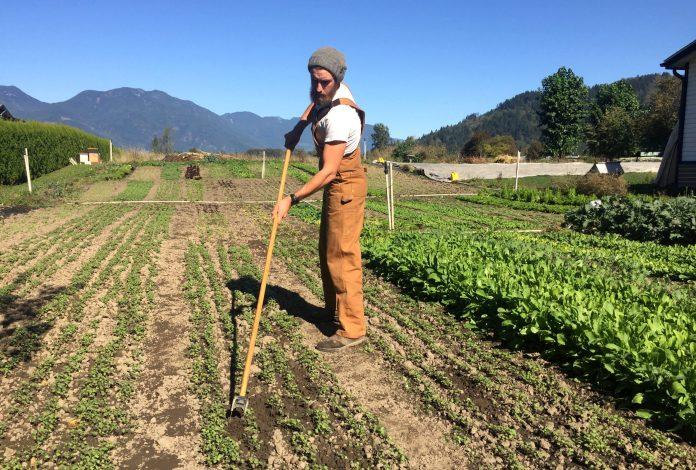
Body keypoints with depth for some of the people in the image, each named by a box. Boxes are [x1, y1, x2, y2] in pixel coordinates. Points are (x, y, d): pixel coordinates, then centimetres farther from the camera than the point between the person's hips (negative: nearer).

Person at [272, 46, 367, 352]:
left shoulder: (339, 117, -28)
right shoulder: (328, 91, 0)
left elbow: (328, 171, -31)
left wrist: (291, 200, -31)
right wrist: (299, 127, 13)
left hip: (345, 186, -10)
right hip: (336, 184, 10)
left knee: (341, 255, -11)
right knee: (327, 250, 15)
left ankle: (352, 329, -6)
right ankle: (334, 310, 27)